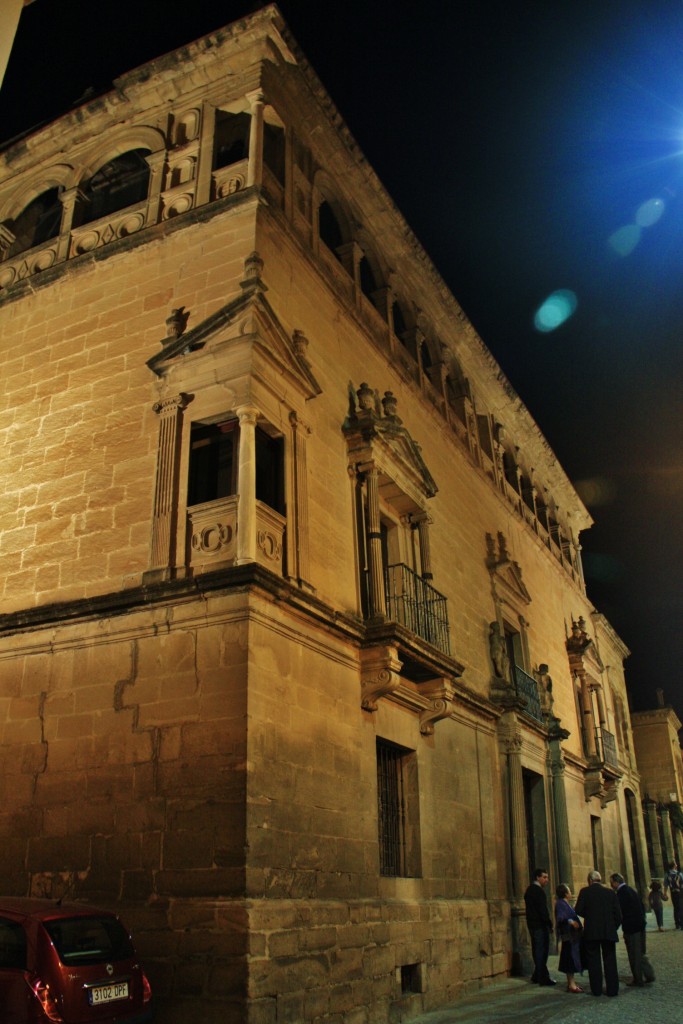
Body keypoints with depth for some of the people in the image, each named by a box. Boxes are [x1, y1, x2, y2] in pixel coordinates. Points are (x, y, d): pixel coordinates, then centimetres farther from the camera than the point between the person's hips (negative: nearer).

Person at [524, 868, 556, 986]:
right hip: (540, 925, -9)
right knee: (542, 951, -4)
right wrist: (549, 924, -12)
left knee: (537, 950, 15)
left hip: (532, 924, 9)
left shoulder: (530, 890, 15)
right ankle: (543, 978, -1)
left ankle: (537, 976, 20)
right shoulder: (539, 891, -15)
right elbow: (543, 910, -20)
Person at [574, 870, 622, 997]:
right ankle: (612, 989, 9)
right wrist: (613, 928, 14)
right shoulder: (610, 893, 3)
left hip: (591, 932, -2)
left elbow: (578, 910, -8)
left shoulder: (585, 892, -3)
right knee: (610, 960, 10)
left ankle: (596, 990, 8)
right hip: (609, 932, 2)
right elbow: (618, 914, 1)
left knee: (594, 961, 6)